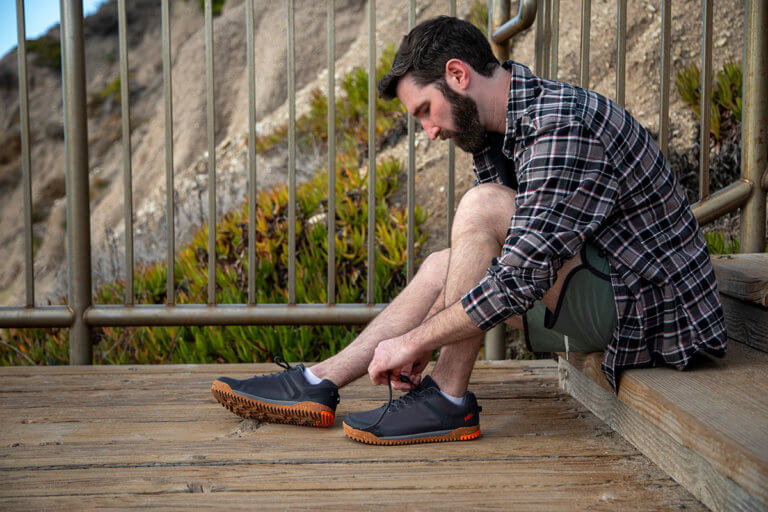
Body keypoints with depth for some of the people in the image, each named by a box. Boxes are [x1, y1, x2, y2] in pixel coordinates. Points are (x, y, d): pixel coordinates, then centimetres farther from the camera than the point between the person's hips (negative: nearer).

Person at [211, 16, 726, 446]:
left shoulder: (563, 125, -24)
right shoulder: (498, 135, 6)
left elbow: (522, 278, -29)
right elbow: (487, 258, 10)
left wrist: (415, 338, -19)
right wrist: (424, 342, 0)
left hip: (651, 314, -9)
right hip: (608, 299, 9)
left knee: (482, 207, -23)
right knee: (444, 266, 8)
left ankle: (450, 400, -12)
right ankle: (318, 383, 7)